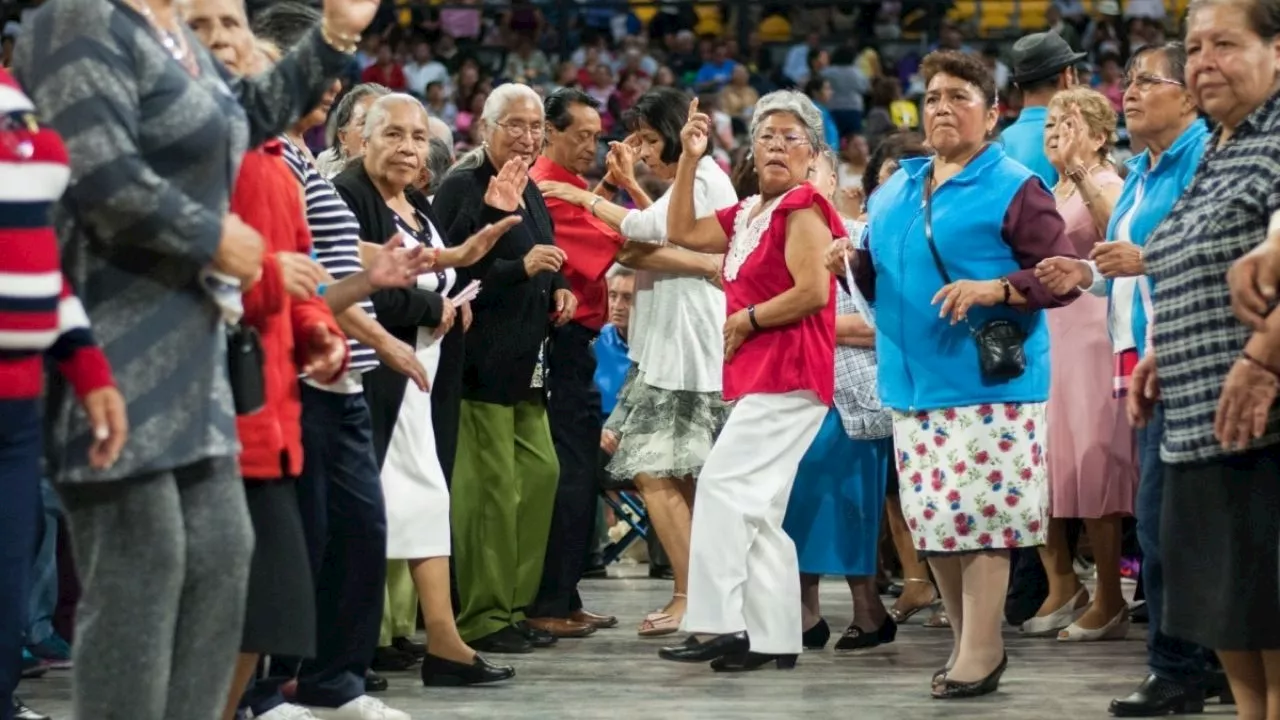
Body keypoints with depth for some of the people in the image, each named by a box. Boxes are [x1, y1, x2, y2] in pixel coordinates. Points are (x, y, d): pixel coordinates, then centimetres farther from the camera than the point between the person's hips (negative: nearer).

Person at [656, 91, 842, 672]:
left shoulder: (803, 207, -9)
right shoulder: (748, 213, 16)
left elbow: (813, 291, -18)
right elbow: (682, 233, 20)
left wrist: (746, 319, -9)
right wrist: (689, 161, 13)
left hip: (789, 375, -9)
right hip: (758, 375, 10)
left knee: (724, 484, -16)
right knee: (757, 511, 9)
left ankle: (719, 624, -17)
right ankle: (772, 639, 12)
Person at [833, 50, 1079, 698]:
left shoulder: (1013, 188, -4)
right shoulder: (896, 190, 17)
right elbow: (881, 278, 25)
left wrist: (994, 289, -22)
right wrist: (854, 264, 3)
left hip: (988, 383, -7)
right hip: (914, 380, 7)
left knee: (979, 515, -7)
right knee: (932, 518, 8)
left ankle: (980, 651, -2)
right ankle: (966, 639, 19)